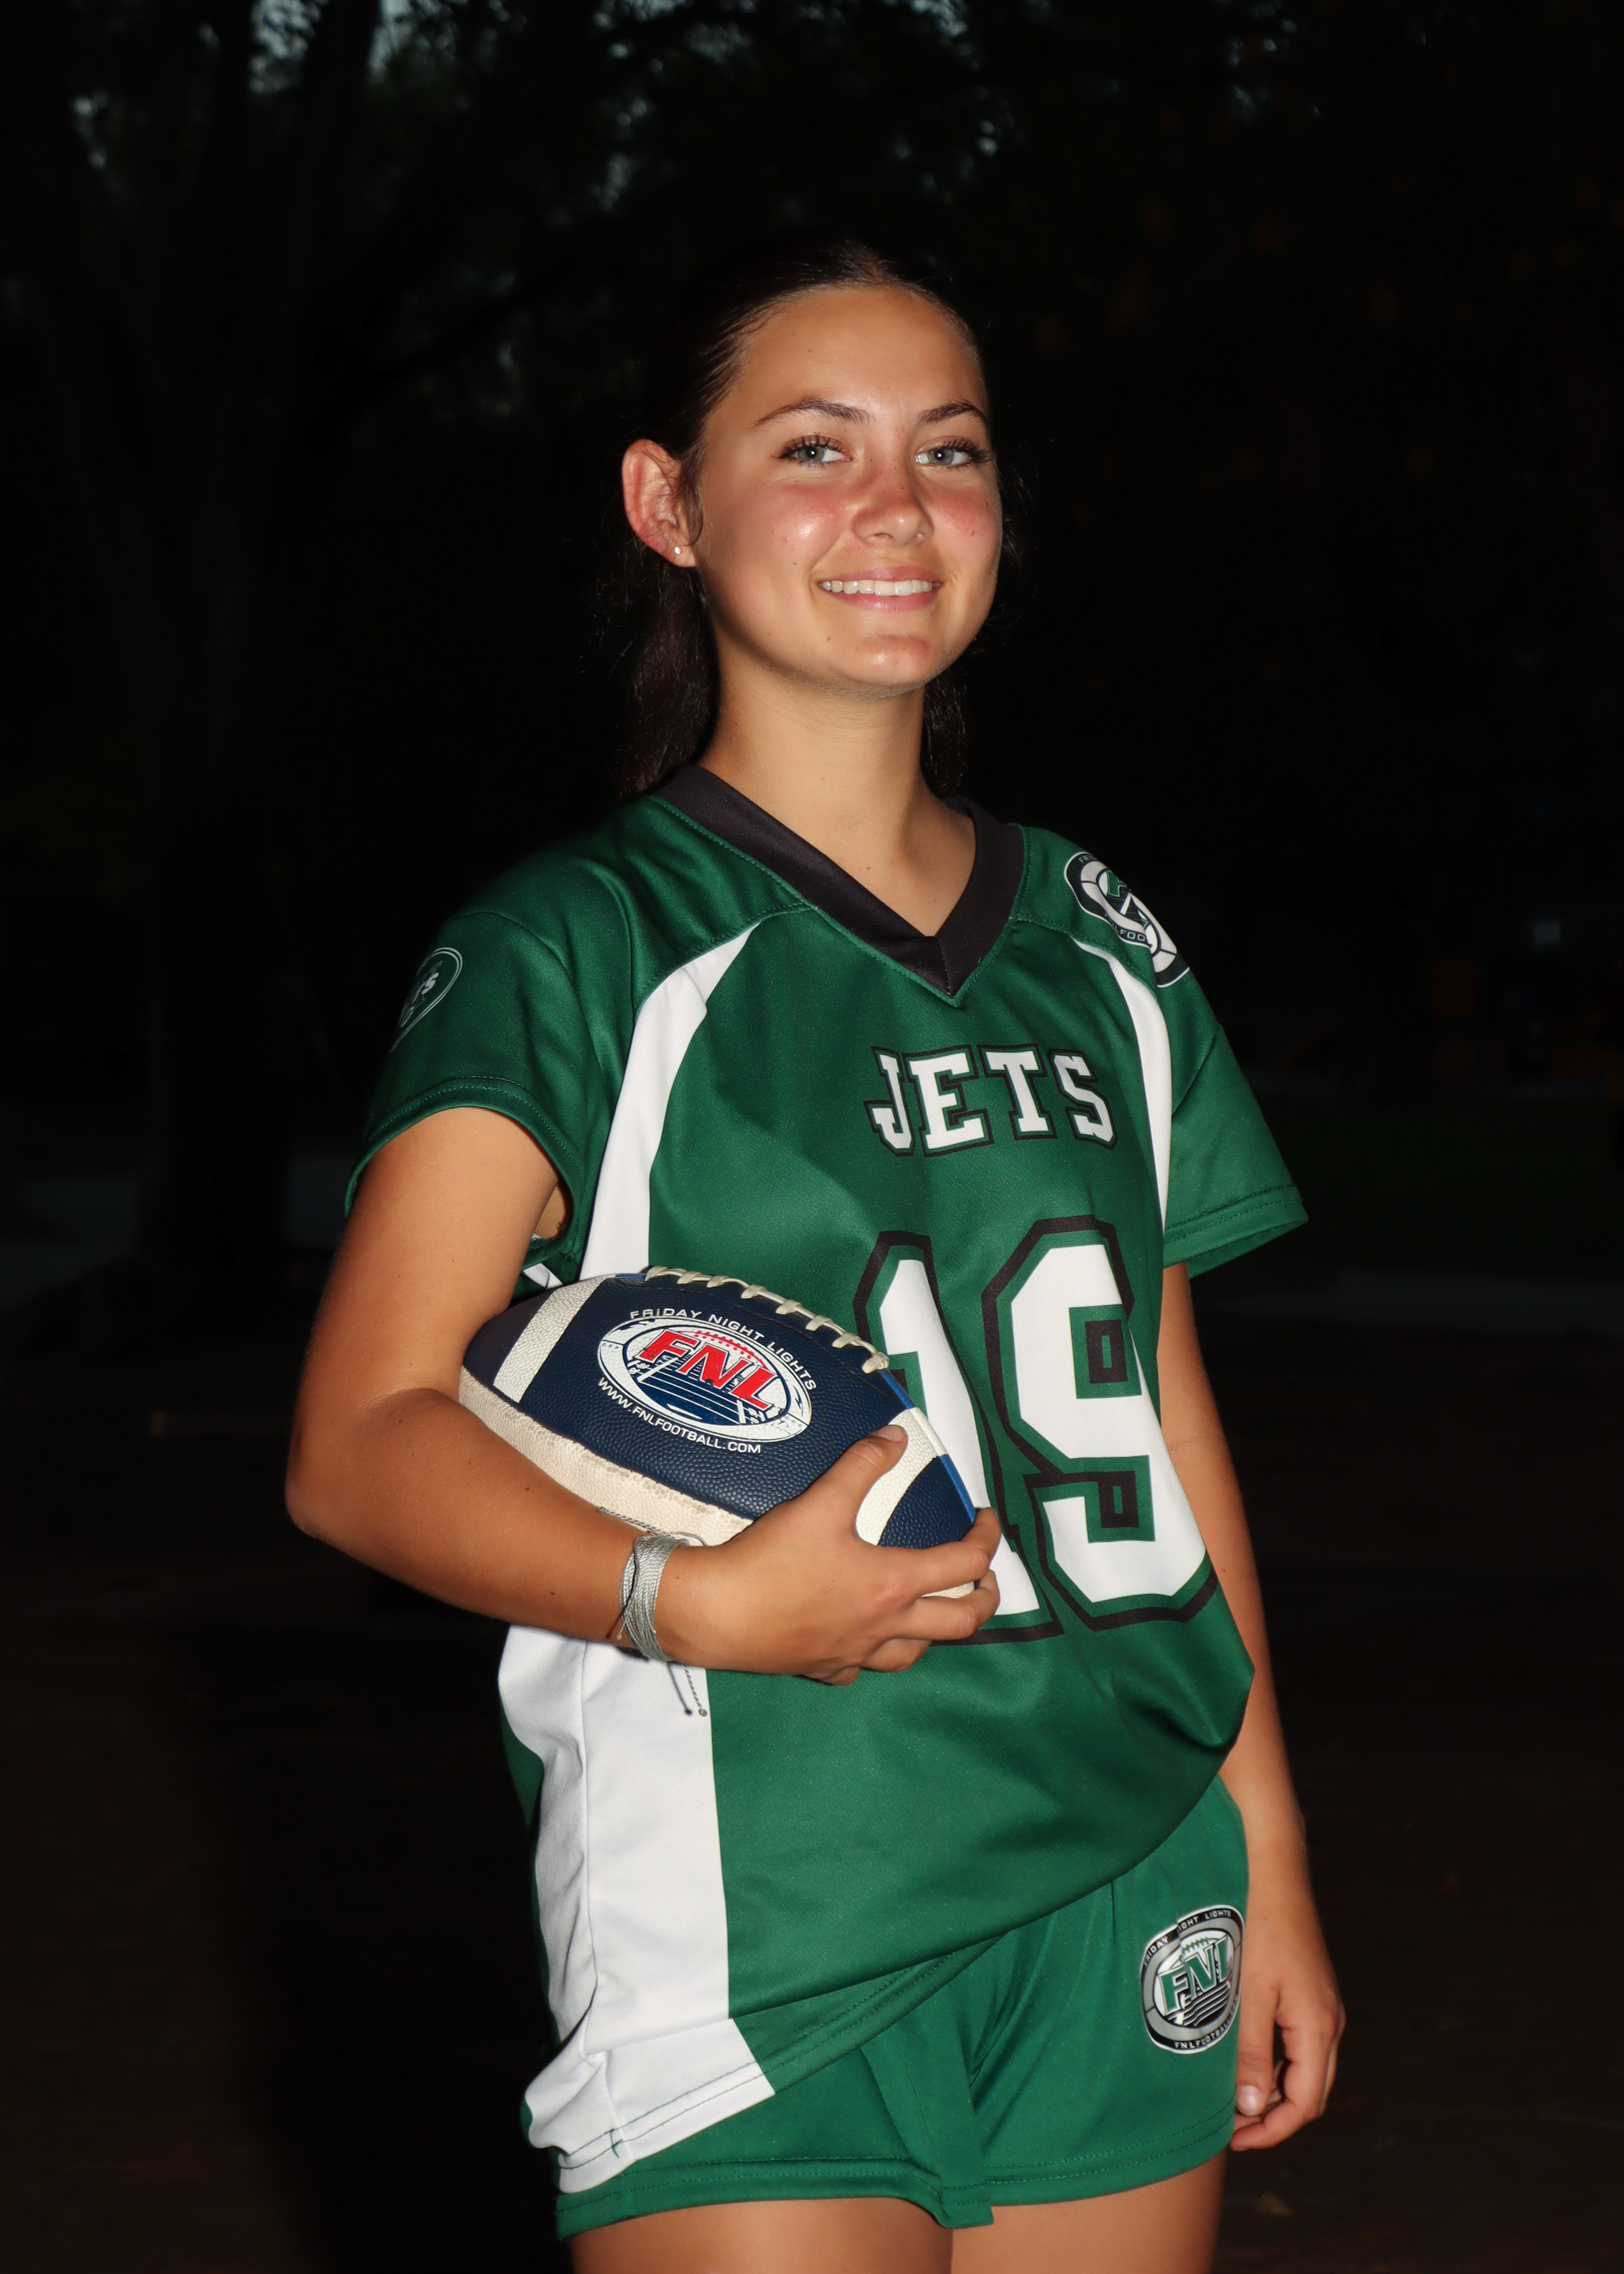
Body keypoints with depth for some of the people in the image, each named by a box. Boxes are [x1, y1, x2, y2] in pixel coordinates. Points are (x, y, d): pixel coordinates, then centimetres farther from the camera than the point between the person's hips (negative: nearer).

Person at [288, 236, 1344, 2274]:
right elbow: (361, 1446, -11)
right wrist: (706, 1599, -26)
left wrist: (1268, 1850, 15)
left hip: (1124, 1932, 5)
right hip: (754, 1949, -5)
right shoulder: (575, 952, -4)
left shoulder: (1097, 945, 12)